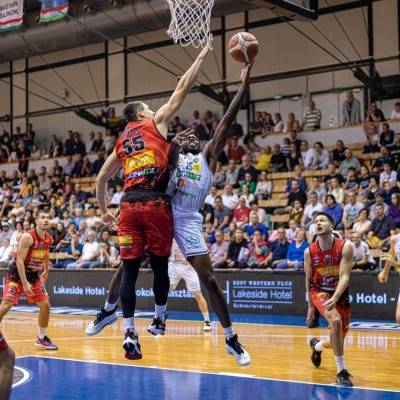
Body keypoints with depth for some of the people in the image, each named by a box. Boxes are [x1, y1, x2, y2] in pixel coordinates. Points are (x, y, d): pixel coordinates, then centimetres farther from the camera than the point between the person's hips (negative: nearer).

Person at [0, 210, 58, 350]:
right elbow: (19, 260, -24)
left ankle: (42, 338, 23)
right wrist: (24, 283, -27)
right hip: (16, 275, -7)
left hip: (34, 276, 7)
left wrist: (46, 272, 26)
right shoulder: (27, 237, -22)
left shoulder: (49, 239, 0)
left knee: (45, 305, 7)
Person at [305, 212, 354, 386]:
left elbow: (344, 276, -24)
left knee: (338, 340, 9)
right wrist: (310, 306, 7)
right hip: (319, 291, -1)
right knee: (335, 320, -31)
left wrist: (335, 298, -39)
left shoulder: (345, 247, -18)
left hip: (340, 293, 1)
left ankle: (317, 345, 47)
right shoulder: (309, 252, -12)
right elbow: (308, 279, 1)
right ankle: (341, 371, -22)